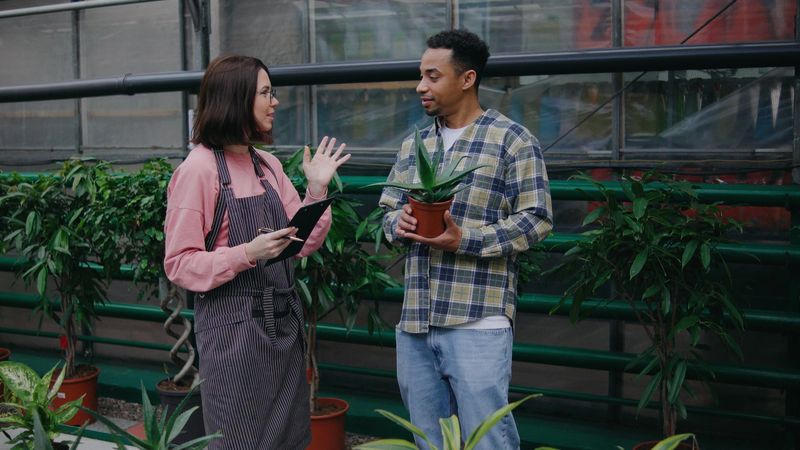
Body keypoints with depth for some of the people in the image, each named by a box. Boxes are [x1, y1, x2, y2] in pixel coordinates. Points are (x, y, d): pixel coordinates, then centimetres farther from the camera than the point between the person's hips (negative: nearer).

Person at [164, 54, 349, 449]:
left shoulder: (268, 165, 9)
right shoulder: (198, 169, -12)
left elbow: (304, 243, 10)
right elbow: (180, 264, -13)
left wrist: (316, 190, -2)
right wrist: (248, 253, -25)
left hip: (283, 322, 7)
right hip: (233, 327, -7)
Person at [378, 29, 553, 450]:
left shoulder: (512, 139, -4)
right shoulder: (413, 144, 15)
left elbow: (536, 219, -8)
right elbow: (388, 209, 20)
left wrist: (464, 240, -19)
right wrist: (400, 223, -5)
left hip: (478, 322, -6)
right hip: (414, 322, 6)